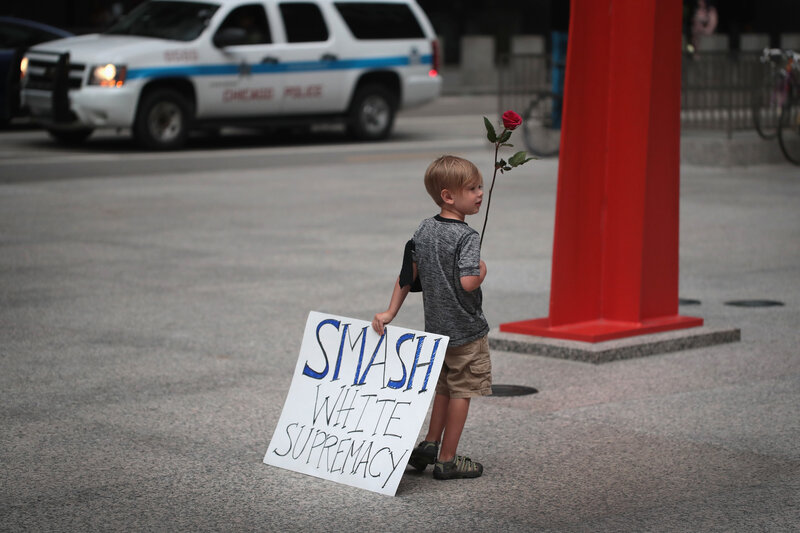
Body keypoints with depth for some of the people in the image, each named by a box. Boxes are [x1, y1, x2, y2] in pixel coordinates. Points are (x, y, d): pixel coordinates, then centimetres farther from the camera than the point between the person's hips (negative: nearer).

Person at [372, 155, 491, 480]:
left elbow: (407, 275, 5)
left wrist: (390, 313, 8)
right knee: (461, 392, 3)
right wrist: (482, 270, -8)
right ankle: (447, 461, 8)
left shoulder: (425, 230, 4)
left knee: (444, 387, 23)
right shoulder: (467, 238, -19)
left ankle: (430, 445, 27)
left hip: (436, 326, 7)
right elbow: (468, 282, -29)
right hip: (466, 330, -7)